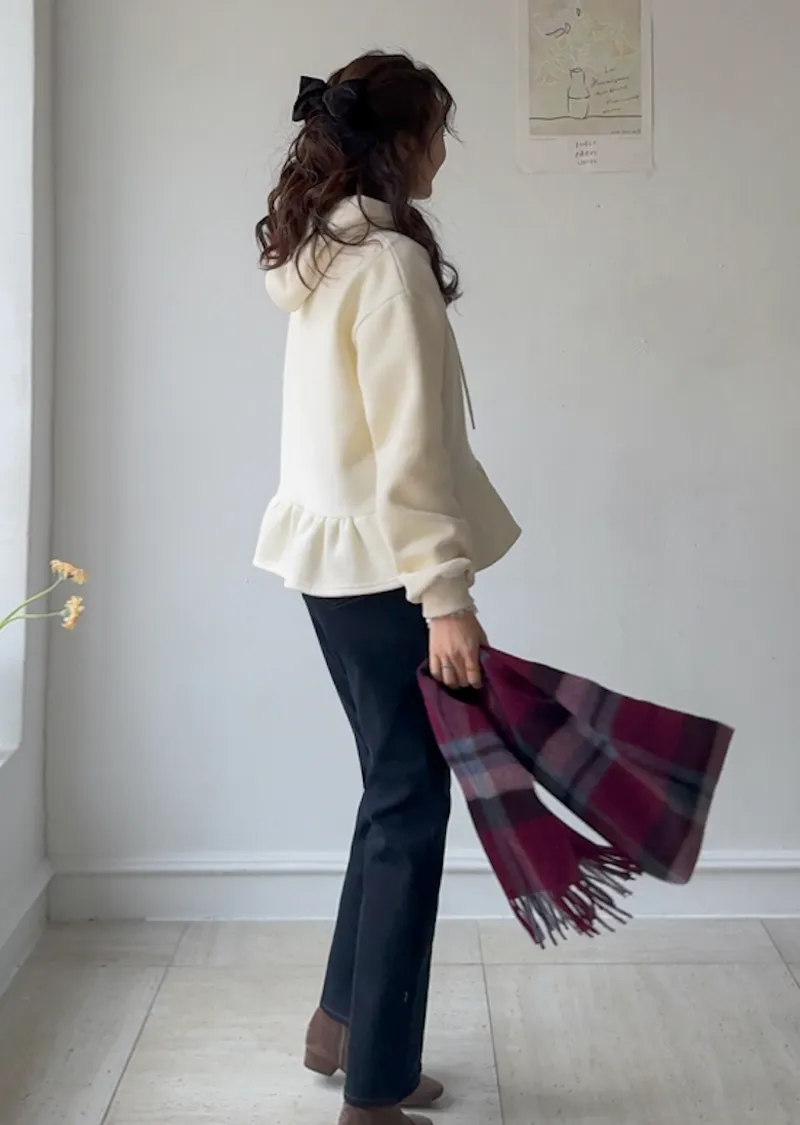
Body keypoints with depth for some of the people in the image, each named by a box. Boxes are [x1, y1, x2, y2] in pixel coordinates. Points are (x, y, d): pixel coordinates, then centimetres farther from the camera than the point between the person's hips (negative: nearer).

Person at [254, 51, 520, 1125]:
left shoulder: (321, 253, 14)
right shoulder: (389, 260, -15)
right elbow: (409, 449, -22)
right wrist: (446, 595, -21)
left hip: (333, 553, 10)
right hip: (380, 562, -10)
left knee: (396, 787, 18)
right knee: (411, 804, -2)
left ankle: (343, 1024, 31)